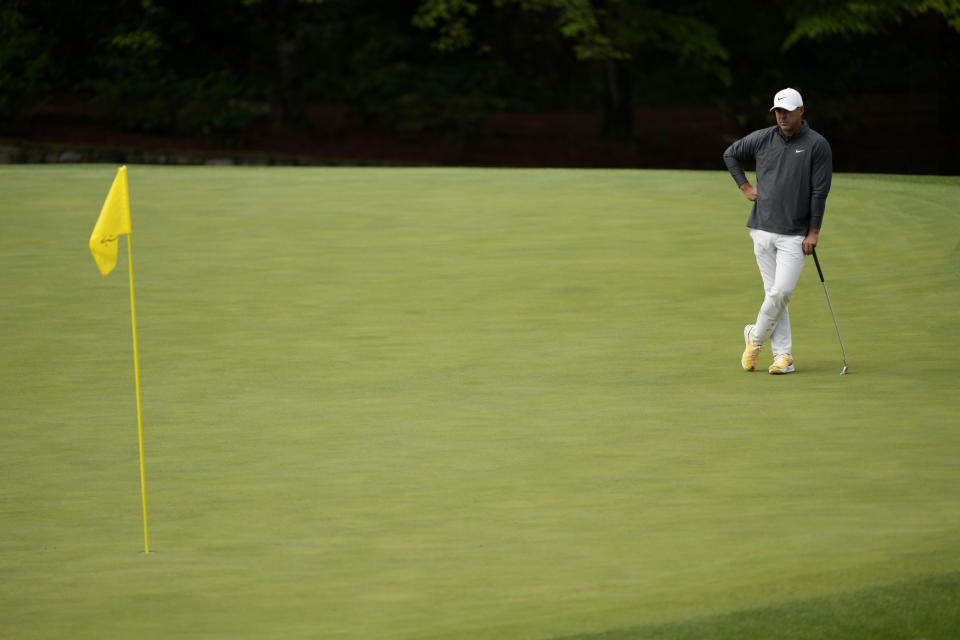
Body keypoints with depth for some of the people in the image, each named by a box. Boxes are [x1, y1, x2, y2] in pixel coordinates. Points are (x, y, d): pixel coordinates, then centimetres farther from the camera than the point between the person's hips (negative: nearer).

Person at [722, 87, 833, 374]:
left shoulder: (817, 145, -4)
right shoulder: (762, 139, 5)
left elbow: (820, 191, -5)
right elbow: (730, 154, 23)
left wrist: (813, 232, -7)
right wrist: (745, 187, 13)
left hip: (795, 235, -3)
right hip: (763, 229, 3)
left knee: (781, 292, -13)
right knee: (774, 293, 2)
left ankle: (756, 336, 11)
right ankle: (783, 355, 6)